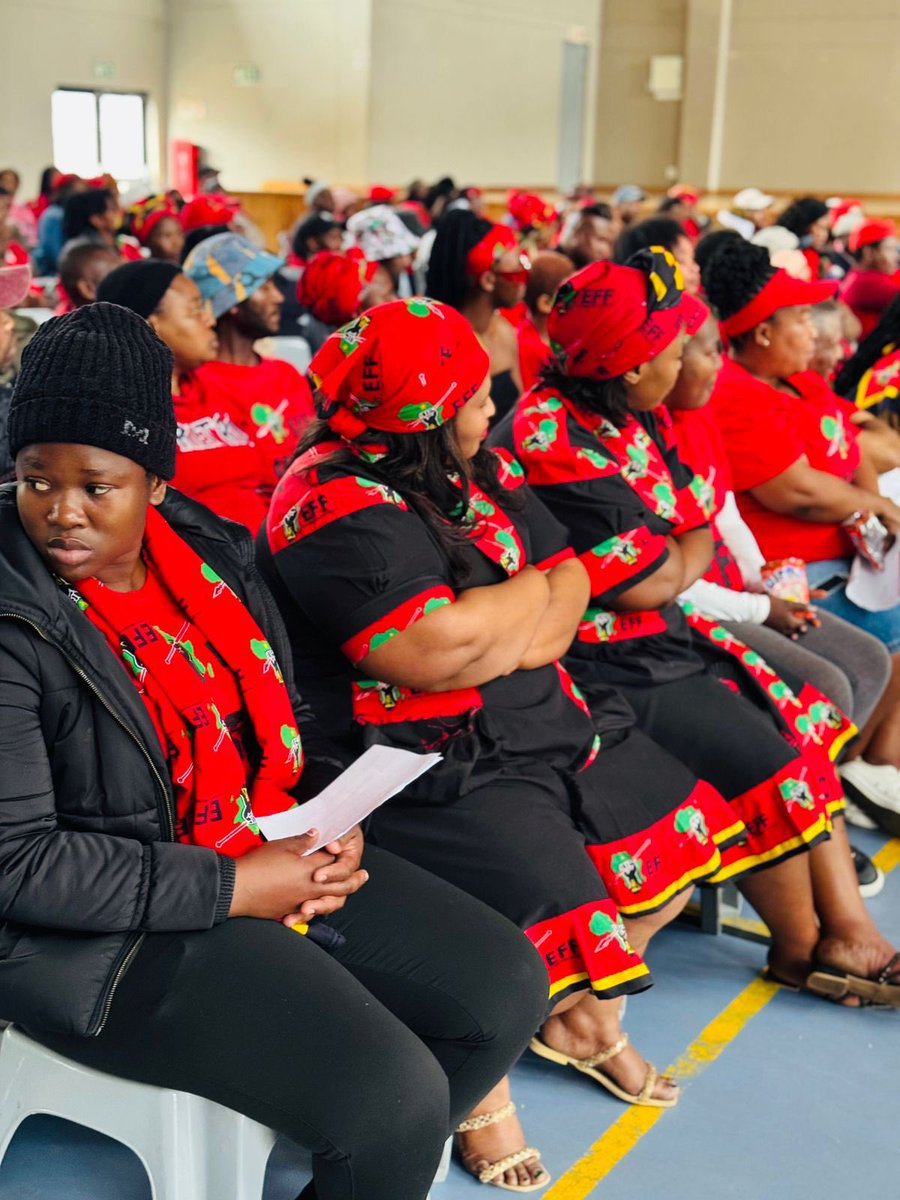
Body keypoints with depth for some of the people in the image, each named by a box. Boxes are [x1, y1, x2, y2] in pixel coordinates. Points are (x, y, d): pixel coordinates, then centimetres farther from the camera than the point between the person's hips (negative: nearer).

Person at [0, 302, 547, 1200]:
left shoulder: (204, 548, 3)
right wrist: (231, 887, -19)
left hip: (276, 853, 8)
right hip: (114, 926, -7)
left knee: (504, 985, 3)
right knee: (393, 1099, -21)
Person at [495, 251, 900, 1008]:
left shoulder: (626, 418, 7)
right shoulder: (555, 443, -24)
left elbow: (694, 524, 10)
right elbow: (649, 586, -21)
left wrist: (678, 556, -10)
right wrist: (691, 552, -2)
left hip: (661, 636, 10)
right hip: (601, 669, -10)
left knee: (805, 728, 2)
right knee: (764, 763, -13)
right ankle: (802, 949, 9)